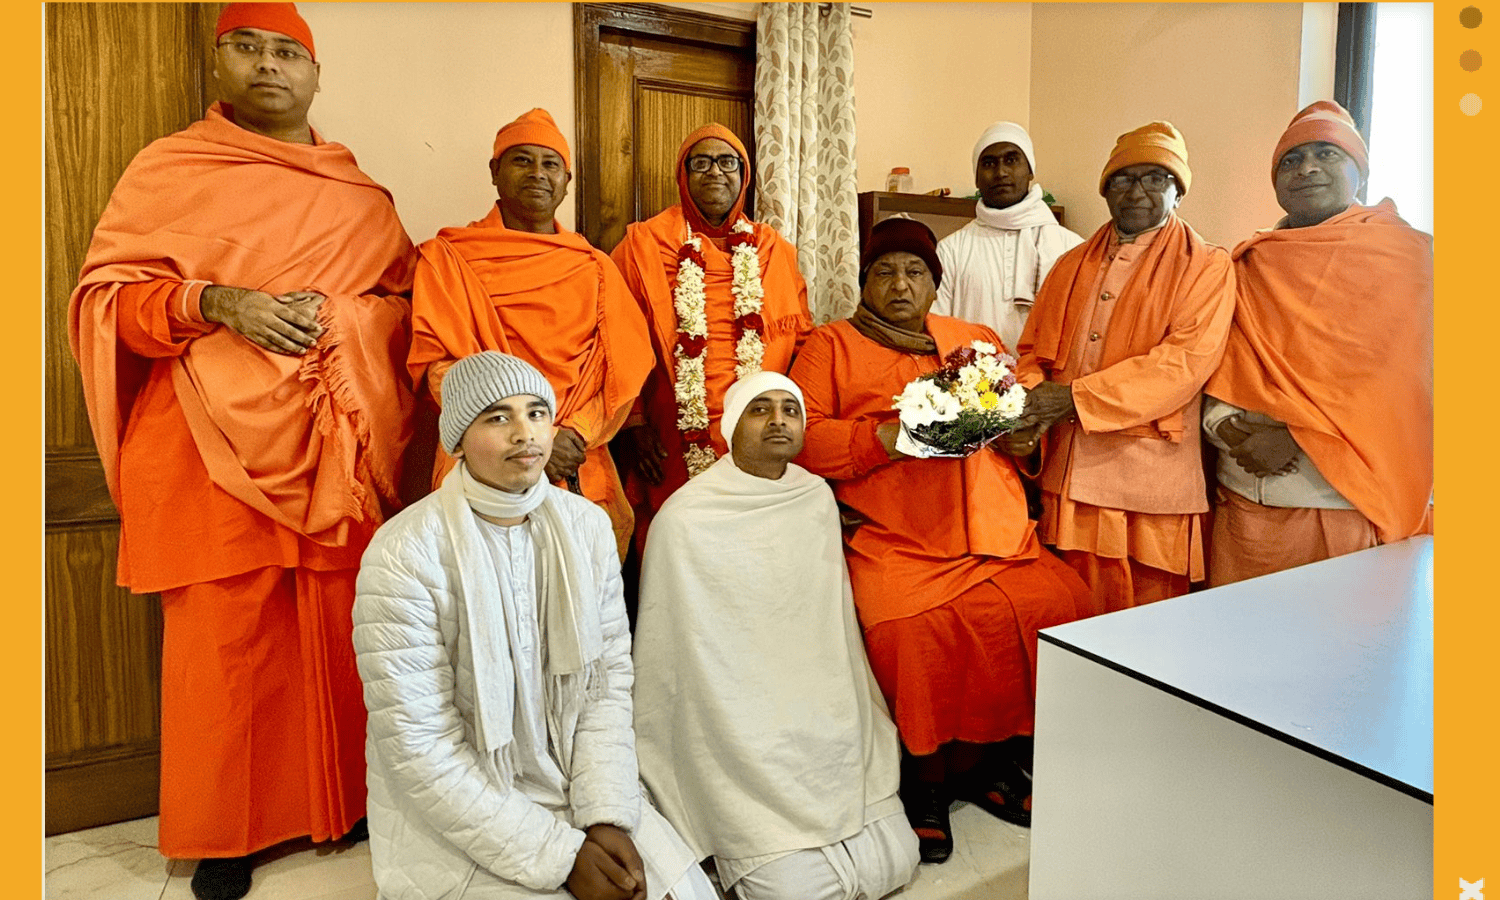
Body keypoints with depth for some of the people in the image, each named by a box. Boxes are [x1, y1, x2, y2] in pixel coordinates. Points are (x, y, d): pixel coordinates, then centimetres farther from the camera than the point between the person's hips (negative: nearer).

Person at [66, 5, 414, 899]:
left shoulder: (361, 195, 15)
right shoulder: (167, 169, 9)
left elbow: (410, 297, 16)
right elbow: (105, 295, 4)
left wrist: (342, 317, -5)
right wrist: (217, 303, -14)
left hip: (337, 453, 2)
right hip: (216, 448, -2)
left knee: (340, 632, 5)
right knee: (222, 641, 2)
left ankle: (344, 801, 23)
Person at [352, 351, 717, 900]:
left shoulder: (588, 525, -2)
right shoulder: (405, 555, -17)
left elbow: (608, 681, 0)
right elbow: (422, 750, -17)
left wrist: (607, 818, -11)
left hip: (575, 783, 4)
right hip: (455, 817, -4)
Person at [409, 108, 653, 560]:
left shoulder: (596, 269, 14)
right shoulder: (448, 257, 7)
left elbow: (622, 370, 6)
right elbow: (440, 363, -3)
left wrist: (575, 435, -11)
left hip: (581, 466, 2)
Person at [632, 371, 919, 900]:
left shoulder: (818, 499, 3)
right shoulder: (685, 518, -14)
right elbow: (671, 657, -8)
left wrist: (865, 723, 13)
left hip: (829, 724, 5)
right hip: (740, 736, -5)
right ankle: (733, 837, 17)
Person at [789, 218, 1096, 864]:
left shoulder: (977, 340, 23)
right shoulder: (832, 345, 12)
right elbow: (804, 440, -1)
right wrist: (888, 437, -14)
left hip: (989, 532, 4)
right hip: (889, 539, -4)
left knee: (1055, 602, -18)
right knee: (914, 626, -28)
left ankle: (995, 757, 1)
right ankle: (928, 778, -6)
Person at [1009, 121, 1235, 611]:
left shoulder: (1206, 267, 2)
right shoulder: (1072, 264, 18)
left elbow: (1185, 362, -12)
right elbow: (1034, 351, 15)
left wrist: (1075, 397, -18)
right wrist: (1025, 410, -7)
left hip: (1152, 485, -4)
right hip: (1070, 476, 4)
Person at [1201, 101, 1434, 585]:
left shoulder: (1409, 255, 4)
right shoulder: (1251, 266, 13)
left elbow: (1405, 382, -7)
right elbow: (1222, 377, 9)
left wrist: (1296, 430, -16)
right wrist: (1229, 429, -12)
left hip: (1359, 505, -2)